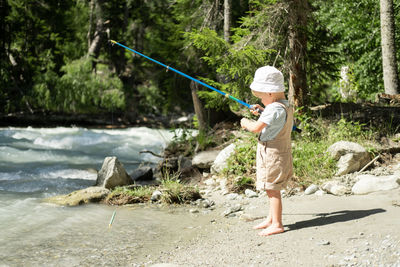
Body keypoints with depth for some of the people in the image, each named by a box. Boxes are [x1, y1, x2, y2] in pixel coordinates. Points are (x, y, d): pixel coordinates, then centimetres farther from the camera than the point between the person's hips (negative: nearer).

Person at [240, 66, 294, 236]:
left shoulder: (274, 109, -22)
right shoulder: (285, 106, 10)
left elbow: (257, 127, -25)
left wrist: (246, 123, -5)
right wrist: (262, 111, 19)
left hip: (273, 153, -11)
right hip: (279, 152, 11)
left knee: (272, 189, -5)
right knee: (272, 189, 19)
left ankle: (277, 224, -1)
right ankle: (271, 219, 29)